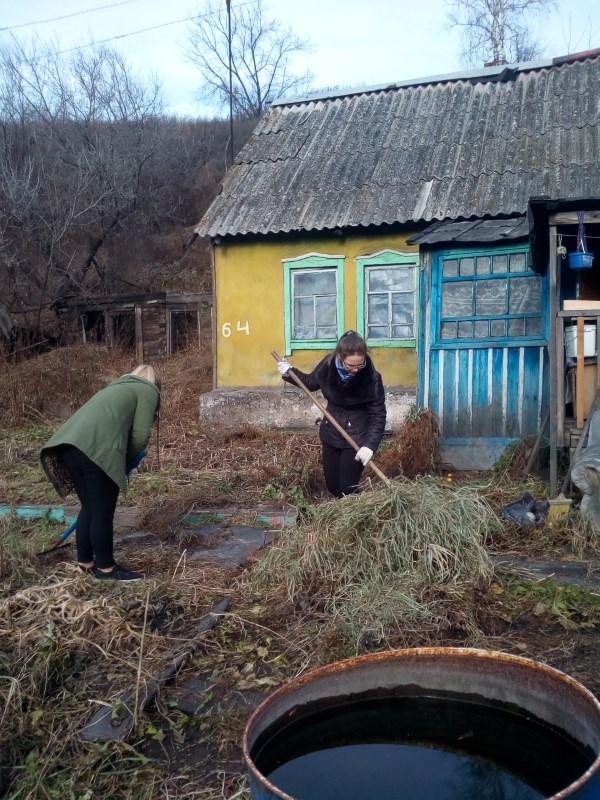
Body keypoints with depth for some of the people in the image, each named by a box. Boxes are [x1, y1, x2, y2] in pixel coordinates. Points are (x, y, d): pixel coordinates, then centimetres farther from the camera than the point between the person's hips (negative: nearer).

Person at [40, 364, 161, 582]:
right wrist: (126, 459, 19)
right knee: (103, 511, 4)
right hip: (96, 449, -8)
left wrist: (120, 458, 36)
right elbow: (140, 435, 4)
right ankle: (106, 568, 15)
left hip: (69, 444, 8)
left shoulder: (118, 386, 36)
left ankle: (85, 562, 30)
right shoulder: (148, 391, 13)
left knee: (89, 507, 20)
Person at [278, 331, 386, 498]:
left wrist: (370, 444, -31)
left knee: (347, 488, -6)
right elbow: (311, 383, 10)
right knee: (332, 485, 12)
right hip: (331, 432, 5)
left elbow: (378, 415, -19)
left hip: (357, 437, -4)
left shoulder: (371, 377, -22)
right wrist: (289, 373, -3)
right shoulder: (328, 364, -12)